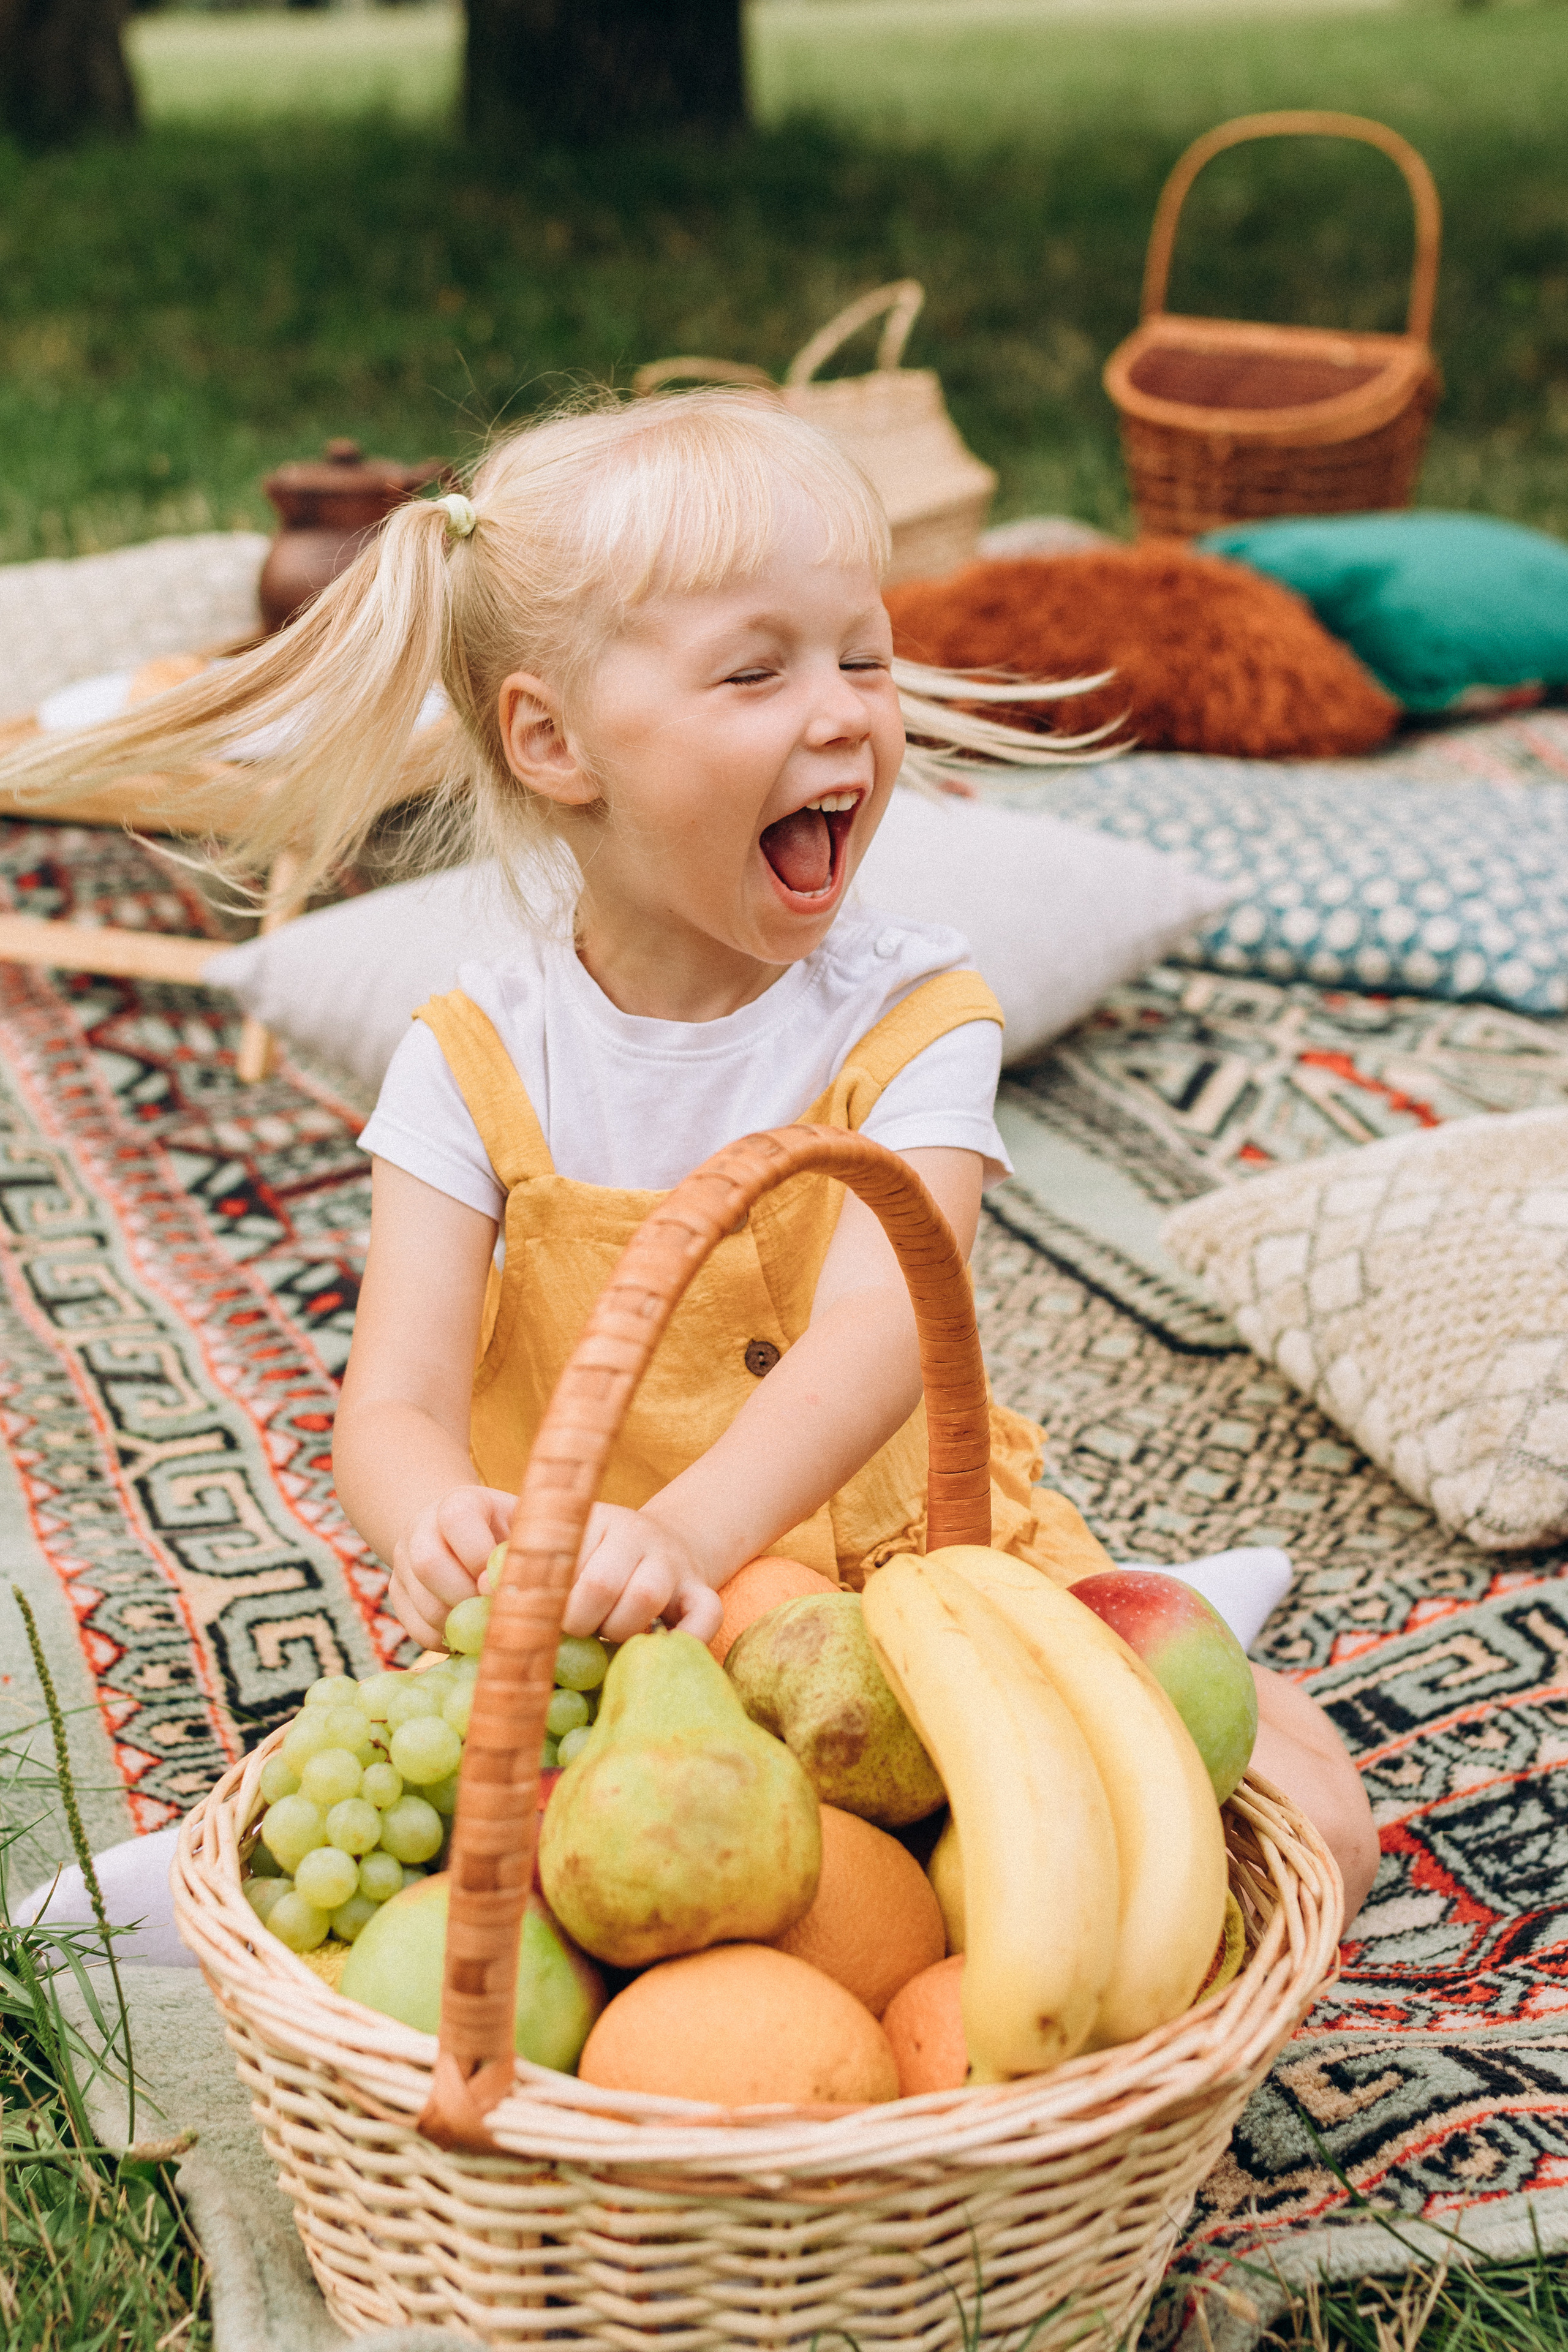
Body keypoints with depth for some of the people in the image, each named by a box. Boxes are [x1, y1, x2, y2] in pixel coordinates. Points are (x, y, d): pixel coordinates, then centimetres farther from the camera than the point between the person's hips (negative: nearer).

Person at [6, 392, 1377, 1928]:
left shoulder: (909, 1016, -9)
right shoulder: (480, 1060, -7)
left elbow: (877, 1328, -26)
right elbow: (394, 1407, -14)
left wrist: (685, 1531, -46)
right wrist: (442, 1525, -40)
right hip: (591, 1638, 0)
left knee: (1309, 1825, -14)